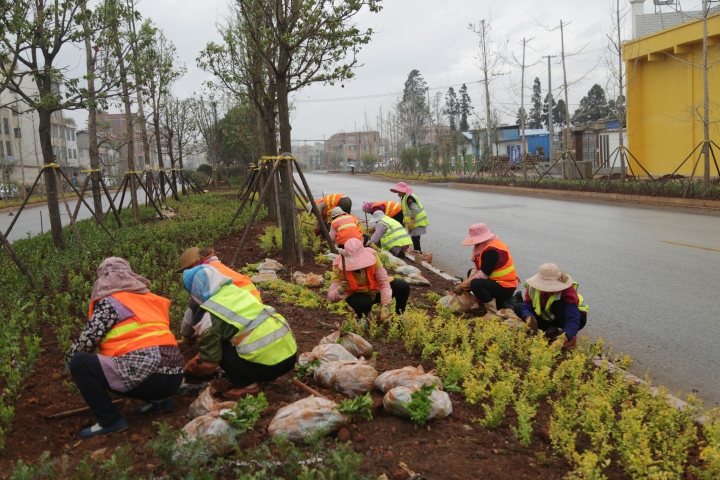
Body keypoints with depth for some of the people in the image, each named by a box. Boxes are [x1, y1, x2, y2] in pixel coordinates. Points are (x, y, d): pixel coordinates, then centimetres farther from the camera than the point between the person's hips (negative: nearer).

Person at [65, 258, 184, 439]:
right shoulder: (148, 297, 21)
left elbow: (88, 339, -3)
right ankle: (159, 400, 21)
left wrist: (69, 359, 17)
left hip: (149, 376, -8)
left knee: (79, 362, -3)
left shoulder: (109, 301, 2)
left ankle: (110, 421, 0)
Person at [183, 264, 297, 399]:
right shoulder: (237, 292, 16)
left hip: (270, 364, -8)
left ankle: (247, 386, 3)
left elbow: (209, 361, 0)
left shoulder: (212, 316, -6)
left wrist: (189, 368, 20)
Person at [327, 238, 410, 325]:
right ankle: (362, 319, 0)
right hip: (357, 295, -2)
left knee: (403, 286, -20)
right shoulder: (339, 266, -27)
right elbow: (331, 296, -29)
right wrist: (341, 289, -52)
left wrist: (385, 307, -34)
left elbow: (384, 282, -25)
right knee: (364, 302, -38)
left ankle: (399, 315, 9)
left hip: (376, 290, 2)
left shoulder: (371, 255, -26)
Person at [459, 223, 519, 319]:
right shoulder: (486, 245, 8)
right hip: (497, 282, 11)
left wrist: (465, 284, -15)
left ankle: (492, 312, -20)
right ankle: (482, 303, 15)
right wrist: (469, 280, -8)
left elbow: (483, 274, -25)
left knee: (475, 284, -32)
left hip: (505, 288, -11)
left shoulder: (491, 250, -23)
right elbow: (478, 267, 9)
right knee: (471, 272, 21)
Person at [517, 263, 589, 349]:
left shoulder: (567, 290, -35)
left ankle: (571, 337, -18)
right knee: (519, 309, -15)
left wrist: (562, 339, -58)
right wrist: (529, 318, -47)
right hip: (549, 318, 5)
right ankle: (552, 330, -8)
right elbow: (526, 307, -23)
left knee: (558, 306, -39)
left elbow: (573, 320, -43)